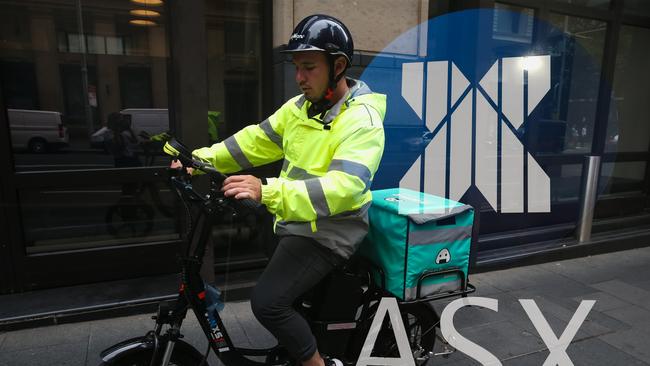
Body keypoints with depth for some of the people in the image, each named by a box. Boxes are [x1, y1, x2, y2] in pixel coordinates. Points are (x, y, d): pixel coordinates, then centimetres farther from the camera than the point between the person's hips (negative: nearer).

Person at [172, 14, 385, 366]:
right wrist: (201, 158, -2)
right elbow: (256, 140, 8)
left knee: (267, 301, -17)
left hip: (329, 232, -8)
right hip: (296, 222, 9)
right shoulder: (299, 107, 5)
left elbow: (341, 188, -34)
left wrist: (268, 191, -44)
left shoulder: (361, 120, -21)